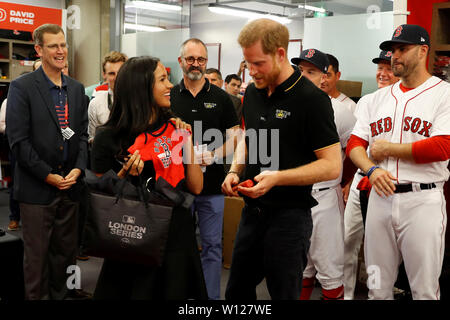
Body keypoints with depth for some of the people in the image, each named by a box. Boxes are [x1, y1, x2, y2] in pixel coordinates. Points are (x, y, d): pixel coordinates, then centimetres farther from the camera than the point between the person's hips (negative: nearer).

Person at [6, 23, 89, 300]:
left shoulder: (77, 89, 10)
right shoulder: (22, 87, -7)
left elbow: (83, 134, 11)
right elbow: (18, 140, -12)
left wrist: (78, 168, -4)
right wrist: (48, 175, -13)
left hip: (70, 184, 5)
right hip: (37, 188, -5)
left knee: (65, 251, 13)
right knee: (37, 254, 5)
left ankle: (59, 295, 27)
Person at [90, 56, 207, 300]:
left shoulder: (173, 129, 2)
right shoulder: (109, 137, -9)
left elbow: (196, 188, 2)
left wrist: (187, 143, -7)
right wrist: (125, 176, -20)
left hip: (177, 235, 4)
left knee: (175, 292, 16)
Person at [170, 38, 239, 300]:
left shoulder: (221, 98, 3)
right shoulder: (169, 97, 5)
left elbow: (235, 138, 2)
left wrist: (213, 154, -15)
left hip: (212, 187, -1)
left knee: (212, 247, 6)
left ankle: (212, 296, 18)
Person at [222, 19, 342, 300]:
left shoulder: (312, 99, -15)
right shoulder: (253, 93, 7)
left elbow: (332, 166, -16)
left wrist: (277, 177, -25)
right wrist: (235, 171, 3)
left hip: (290, 215, -7)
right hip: (253, 210, 7)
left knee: (284, 293, 6)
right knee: (237, 291, 17)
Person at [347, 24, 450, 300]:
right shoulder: (380, 97, 15)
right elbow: (355, 143, 11)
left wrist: (387, 148, -9)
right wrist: (372, 170, -10)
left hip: (422, 201, -5)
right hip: (380, 197, 5)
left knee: (425, 291, 3)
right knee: (377, 287, 14)